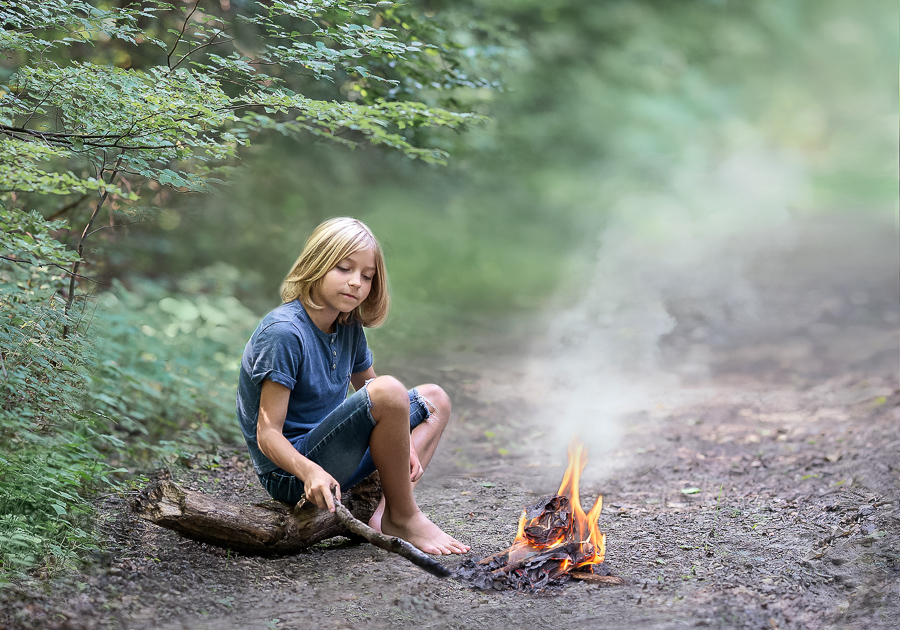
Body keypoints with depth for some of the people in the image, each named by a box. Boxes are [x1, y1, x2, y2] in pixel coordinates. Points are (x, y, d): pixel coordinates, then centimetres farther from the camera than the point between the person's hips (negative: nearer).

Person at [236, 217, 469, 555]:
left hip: (332, 457, 10)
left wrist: (402, 443, -1)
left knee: (434, 400, 15)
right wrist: (309, 471, -41)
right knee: (390, 391, -28)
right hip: (290, 472, -10)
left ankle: (384, 513, -6)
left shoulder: (350, 328, 5)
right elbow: (267, 435, -22)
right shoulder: (283, 333, -20)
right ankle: (404, 518, -12)